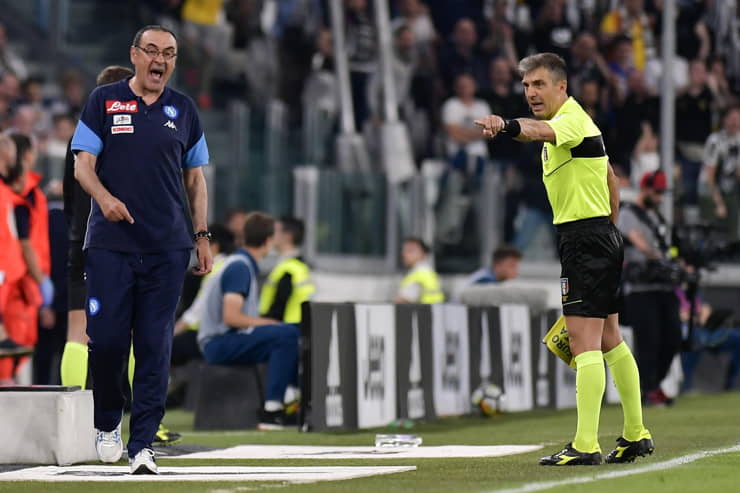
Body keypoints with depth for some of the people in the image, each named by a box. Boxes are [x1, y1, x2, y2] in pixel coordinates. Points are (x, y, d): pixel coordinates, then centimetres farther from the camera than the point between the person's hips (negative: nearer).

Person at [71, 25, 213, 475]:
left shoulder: (183, 110, 12)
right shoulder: (104, 101, 6)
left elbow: (196, 177, 17)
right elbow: (83, 165, 2)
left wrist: (202, 236, 9)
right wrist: (105, 197, -19)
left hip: (168, 248, 2)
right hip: (110, 245, -1)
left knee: (155, 346, -4)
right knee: (106, 339, -5)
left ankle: (143, 443, -1)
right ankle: (108, 423, 20)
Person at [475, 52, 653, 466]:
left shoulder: (572, 119, -15)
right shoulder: (578, 122, 17)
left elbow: (541, 130, -41)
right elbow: (612, 180, 26)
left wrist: (507, 126, -60)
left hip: (585, 237, -11)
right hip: (603, 237, 11)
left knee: (585, 342, -14)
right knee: (610, 340, 17)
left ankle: (586, 445, -19)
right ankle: (636, 435, 24)